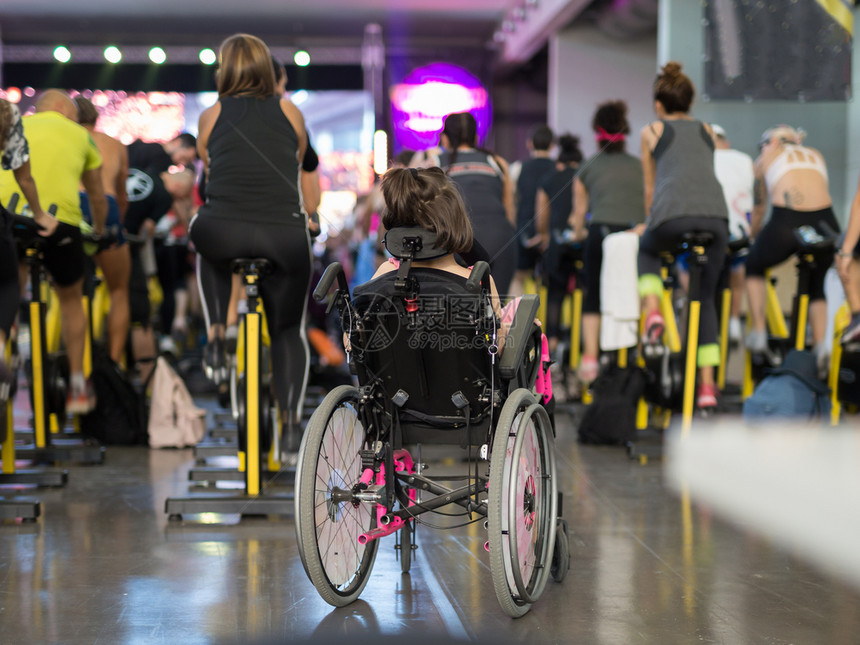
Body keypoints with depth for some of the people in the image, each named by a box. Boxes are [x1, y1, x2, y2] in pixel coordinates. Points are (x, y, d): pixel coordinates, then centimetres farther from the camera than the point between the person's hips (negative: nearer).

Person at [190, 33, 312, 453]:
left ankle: (216, 335, 25)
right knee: (289, 330, 20)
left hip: (223, 232, -1)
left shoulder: (212, 116, 18)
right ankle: (291, 422, 8)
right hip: (285, 236, 1)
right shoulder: (290, 112, 20)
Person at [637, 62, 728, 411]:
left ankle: (652, 310, 5)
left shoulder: (652, 131, 21)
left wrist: (650, 223, 41)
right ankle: (707, 385, 7)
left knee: (646, 250, 32)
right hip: (716, 215, 3)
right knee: (705, 298, 15)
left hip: (673, 214, -3)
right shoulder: (706, 130, 30)